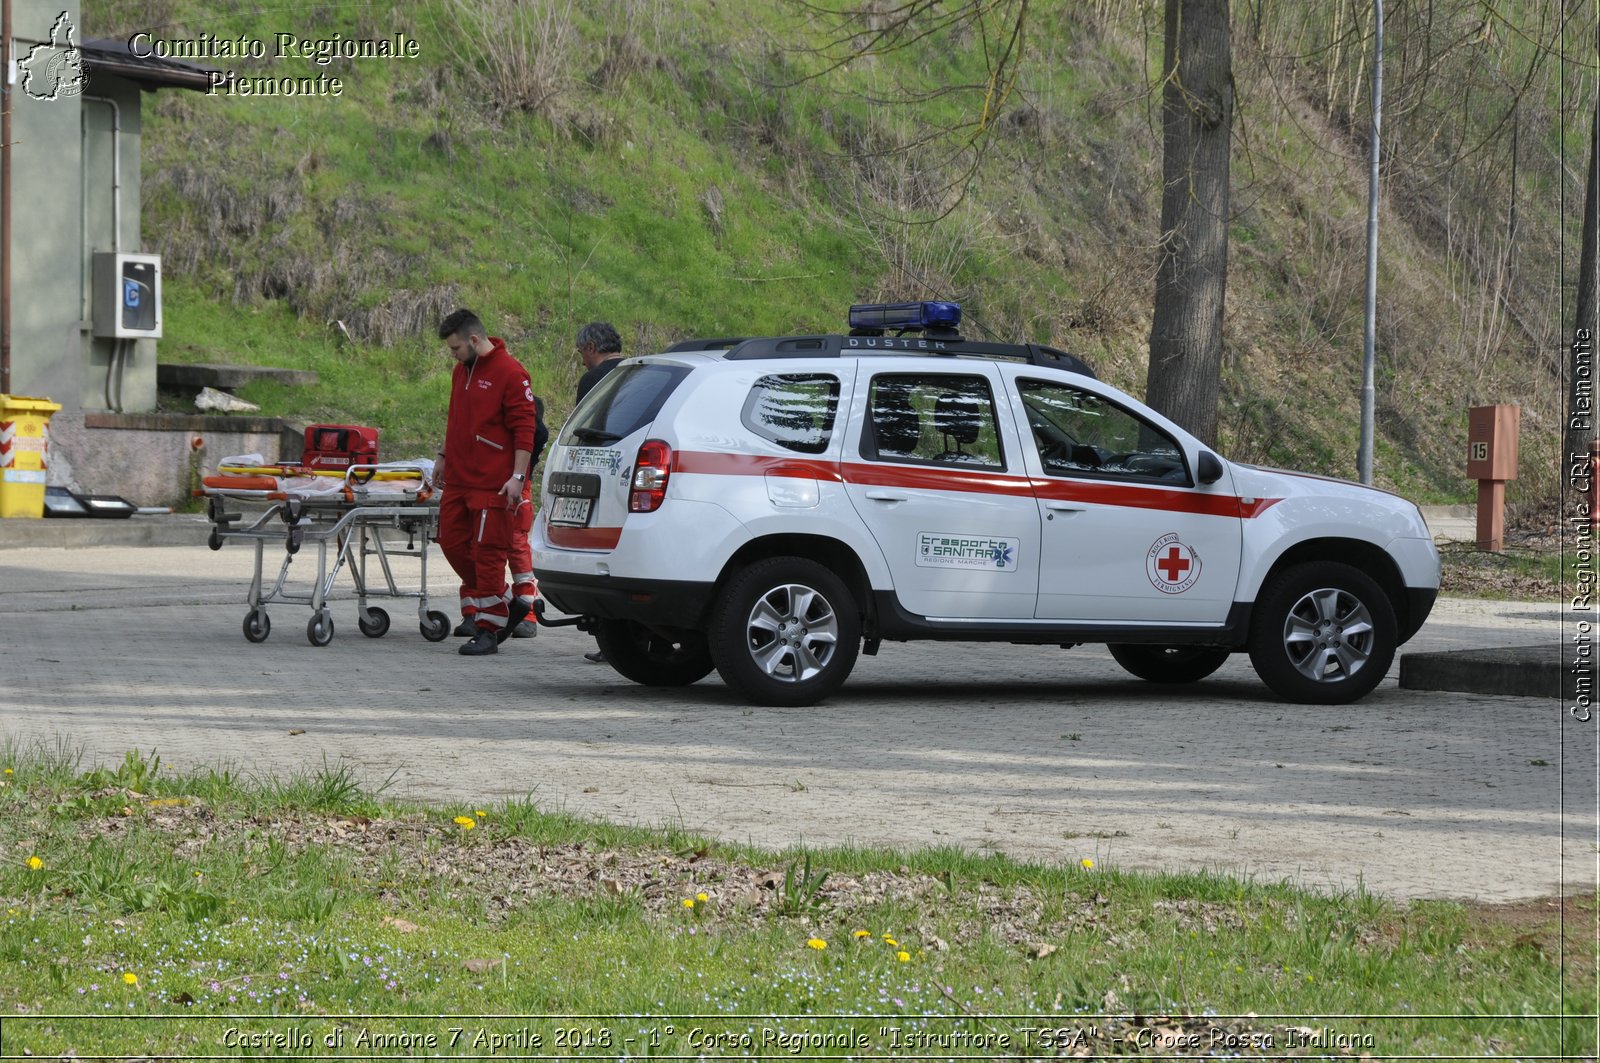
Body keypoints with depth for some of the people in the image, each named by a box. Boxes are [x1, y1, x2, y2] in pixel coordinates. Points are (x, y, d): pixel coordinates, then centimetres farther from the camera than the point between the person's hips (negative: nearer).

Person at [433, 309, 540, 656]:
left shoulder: (509, 373, -12)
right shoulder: (461, 371, 14)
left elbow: (525, 429, -15)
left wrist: (517, 476, -19)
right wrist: (445, 456, 27)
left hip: (492, 484, -9)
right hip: (459, 479, 9)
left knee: (487, 554, -5)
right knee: (453, 543, 9)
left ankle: (488, 630, 3)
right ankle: (506, 604, 21)